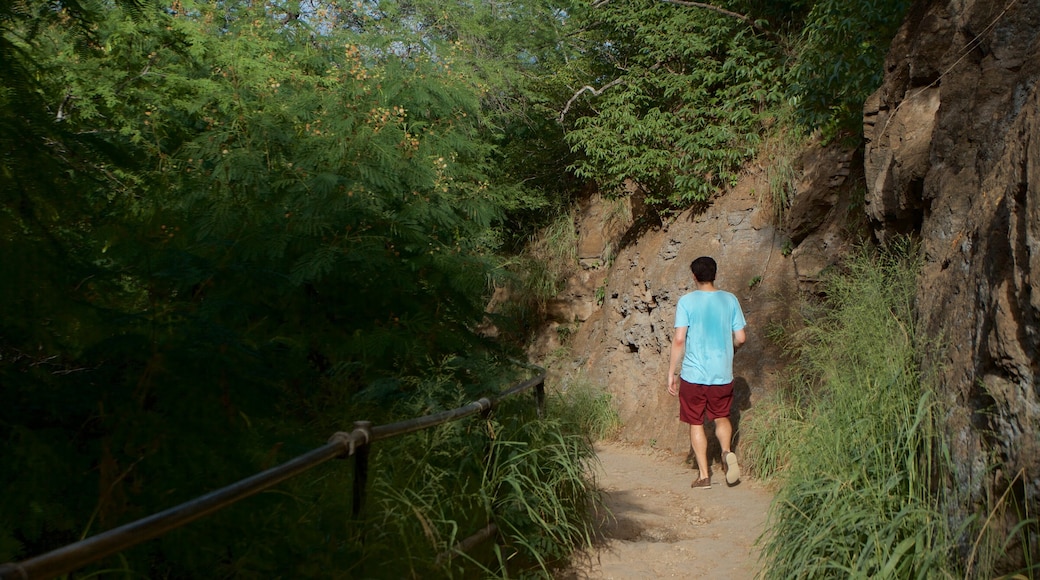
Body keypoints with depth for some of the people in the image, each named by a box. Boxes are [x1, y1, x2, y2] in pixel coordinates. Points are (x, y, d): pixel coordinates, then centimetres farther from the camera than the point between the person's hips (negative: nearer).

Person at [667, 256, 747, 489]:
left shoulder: (686, 301, -8)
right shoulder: (730, 300, 1)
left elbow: (679, 339, -13)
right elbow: (740, 338, 2)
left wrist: (671, 373, -6)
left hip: (693, 374, -2)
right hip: (722, 374, 2)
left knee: (696, 423, 12)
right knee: (722, 417, 21)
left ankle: (703, 475, 10)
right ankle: (727, 452, -7)